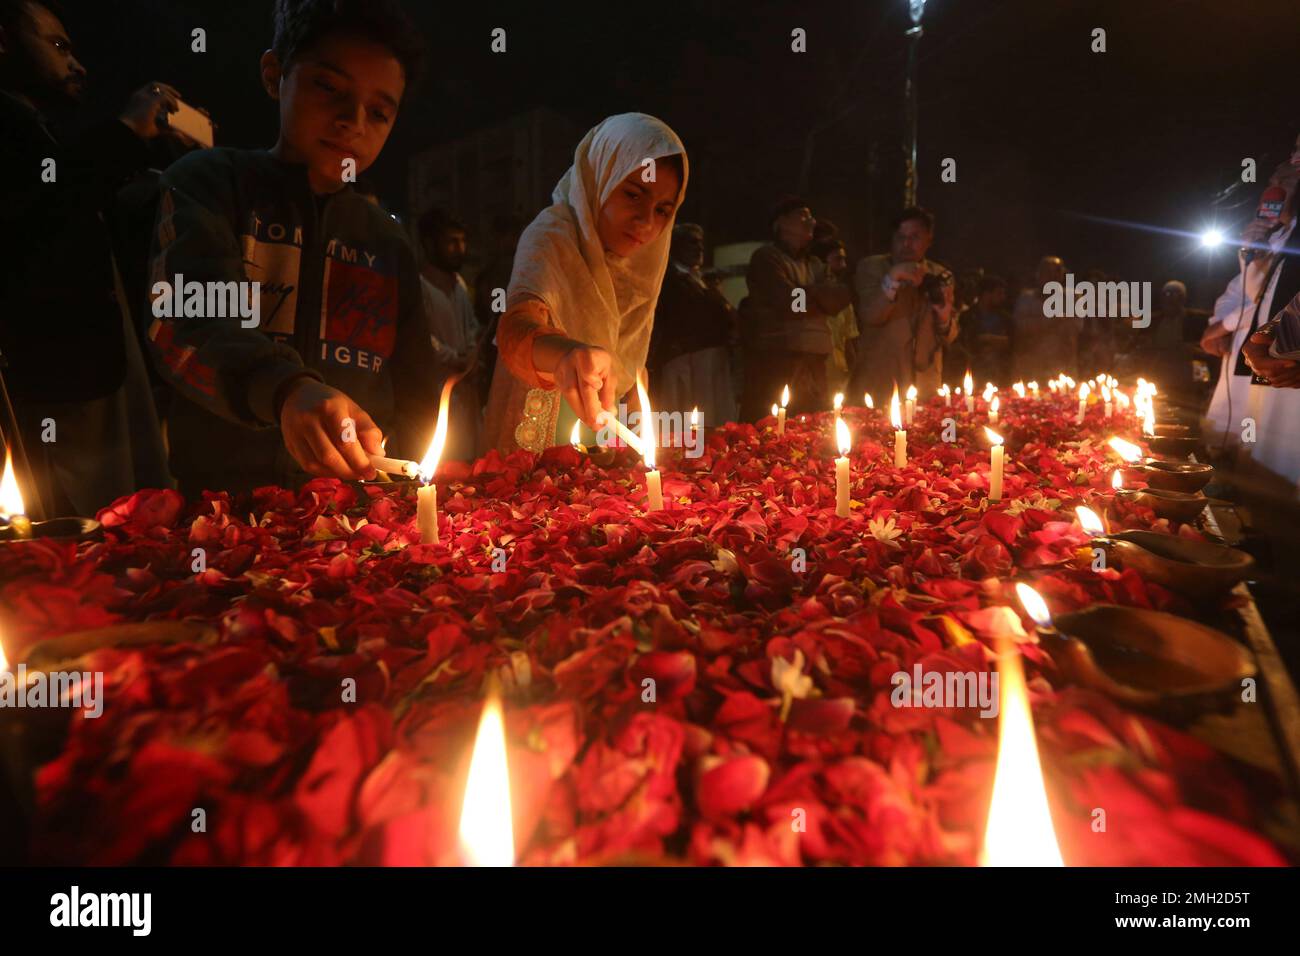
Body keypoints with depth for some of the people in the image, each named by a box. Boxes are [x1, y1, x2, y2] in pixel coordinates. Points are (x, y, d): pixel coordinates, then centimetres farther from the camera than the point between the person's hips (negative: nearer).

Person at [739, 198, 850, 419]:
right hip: (776, 361, -7)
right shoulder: (766, 257, -3)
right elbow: (790, 304, -13)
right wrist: (820, 295, 6)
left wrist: (807, 293, -6)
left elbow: (840, 296, 8)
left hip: (813, 363, 7)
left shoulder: (814, 264, 21)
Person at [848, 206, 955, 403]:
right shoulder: (870, 267, 2)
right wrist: (892, 279, -25)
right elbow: (869, 317, -12)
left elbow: (948, 337, 9)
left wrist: (944, 317, -12)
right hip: (878, 381, -2)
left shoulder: (941, 276, 8)